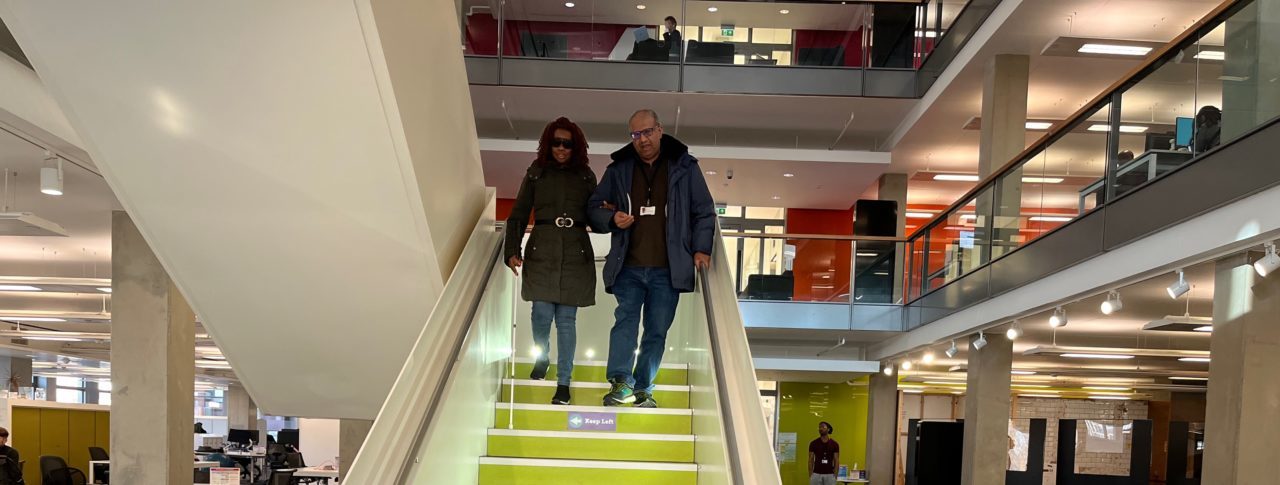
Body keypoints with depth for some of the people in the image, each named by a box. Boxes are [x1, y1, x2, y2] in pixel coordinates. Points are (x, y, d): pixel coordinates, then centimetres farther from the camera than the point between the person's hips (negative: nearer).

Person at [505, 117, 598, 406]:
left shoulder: (585, 176, 9)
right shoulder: (536, 173, 7)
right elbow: (518, 215, 6)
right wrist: (512, 250, -4)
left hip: (575, 253, 0)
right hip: (541, 251, 0)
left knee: (567, 319, 1)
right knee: (542, 314, -1)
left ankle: (564, 382, 8)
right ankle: (541, 358, 30)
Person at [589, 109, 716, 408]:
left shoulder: (684, 167, 6)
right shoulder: (618, 169, 10)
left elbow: (704, 212, 8)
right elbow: (594, 208, 16)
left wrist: (701, 248, -4)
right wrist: (612, 218, -6)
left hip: (667, 269, 0)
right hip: (628, 267, 0)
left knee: (657, 330, 4)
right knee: (626, 319, -15)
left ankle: (642, 389, 12)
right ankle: (620, 381, -21)